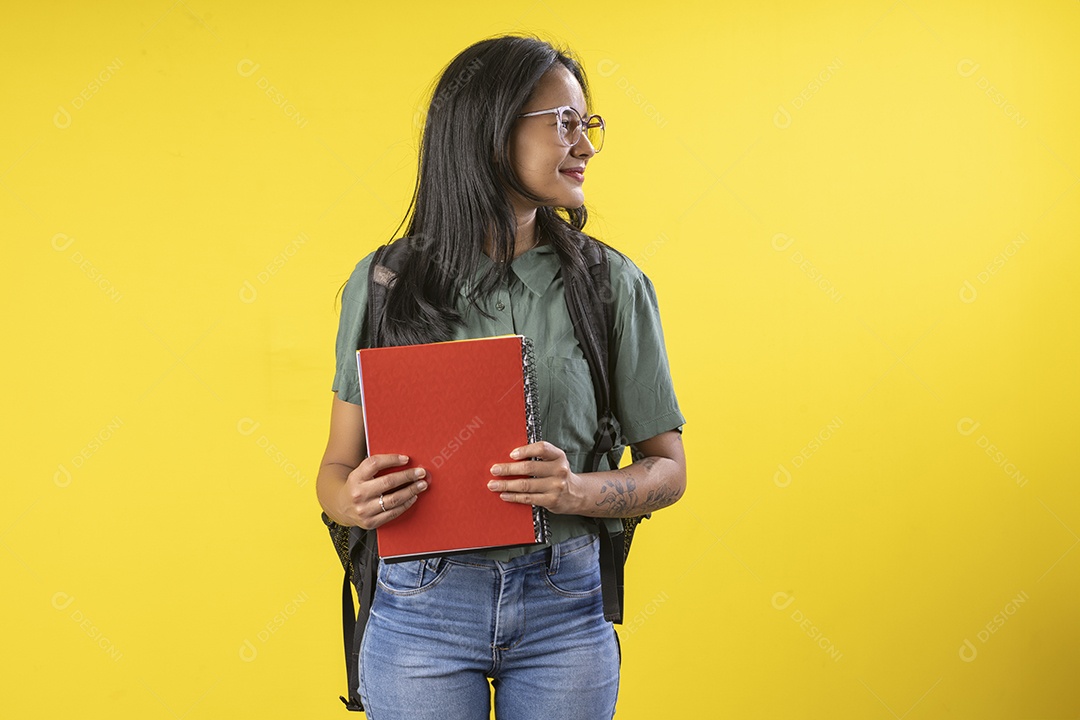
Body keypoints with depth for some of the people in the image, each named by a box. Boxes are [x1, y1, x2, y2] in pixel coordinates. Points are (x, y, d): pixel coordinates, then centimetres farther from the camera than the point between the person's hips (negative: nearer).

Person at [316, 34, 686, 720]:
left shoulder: (613, 283, -2)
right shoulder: (383, 283, -1)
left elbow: (667, 468, 2)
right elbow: (338, 465, 4)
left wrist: (578, 492, -18)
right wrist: (356, 501, -20)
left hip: (563, 610, 1)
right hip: (421, 605, 0)